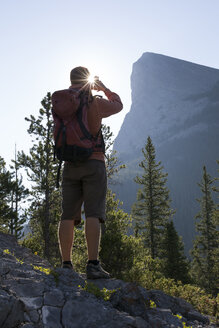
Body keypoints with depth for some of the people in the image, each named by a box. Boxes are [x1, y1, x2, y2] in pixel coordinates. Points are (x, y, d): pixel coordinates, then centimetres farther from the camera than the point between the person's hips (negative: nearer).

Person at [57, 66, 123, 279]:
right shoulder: (96, 103, -1)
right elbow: (118, 105, 17)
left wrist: (74, 91, 32)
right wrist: (104, 89, 30)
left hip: (70, 165, 4)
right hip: (93, 163, -4)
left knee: (68, 216, 2)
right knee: (93, 214, -8)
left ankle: (66, 265, 2)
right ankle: (93, 264, -14)